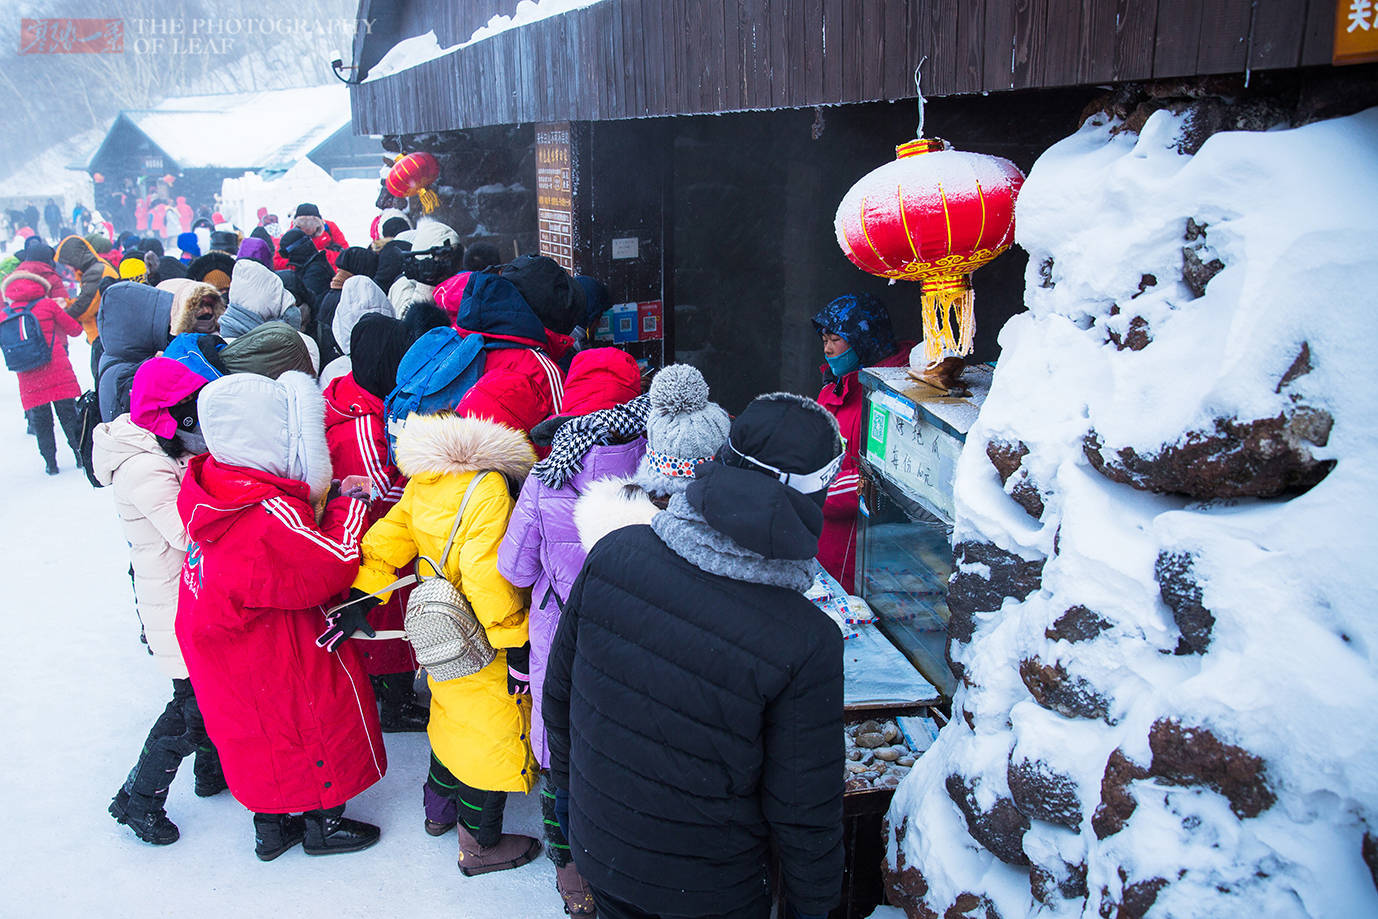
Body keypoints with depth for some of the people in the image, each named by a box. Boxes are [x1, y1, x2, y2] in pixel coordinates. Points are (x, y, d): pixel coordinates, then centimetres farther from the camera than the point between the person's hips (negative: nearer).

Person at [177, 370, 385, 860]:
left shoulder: (212, 490, -5)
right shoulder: (273, 515, -34)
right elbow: (332, 567, -28)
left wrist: (323, 499, -6)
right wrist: (349, 507, -15)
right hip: (289, 673, -8)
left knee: (266, 741, 25)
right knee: (320, 733, 15)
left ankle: (269, 828, 43)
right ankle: (323, 826, 35)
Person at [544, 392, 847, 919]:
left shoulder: (613, 554, -18)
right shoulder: (808, 643, -27)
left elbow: (559, 691, -3)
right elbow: (804, 809, -16)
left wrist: (566, 783, 15)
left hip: (597, 852, 3)